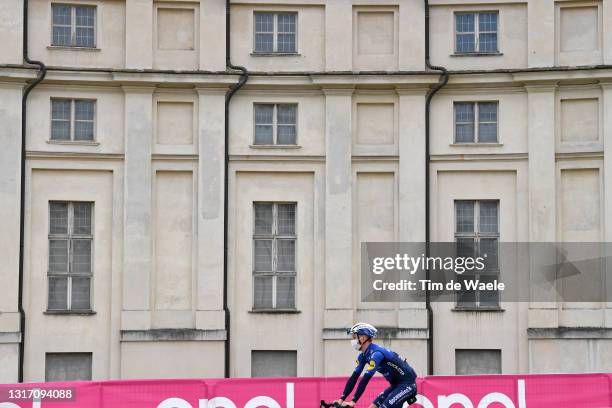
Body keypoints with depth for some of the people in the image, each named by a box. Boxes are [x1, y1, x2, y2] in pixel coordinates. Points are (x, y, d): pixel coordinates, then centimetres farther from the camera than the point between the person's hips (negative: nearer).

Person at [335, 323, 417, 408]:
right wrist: (341, 399, -6)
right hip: (396, 385, 9)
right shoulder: (363, 356, 4)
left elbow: (366, 379, -30)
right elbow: (354, 377, 2)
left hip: (407, 384, -9)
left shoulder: (376, 353, -24)